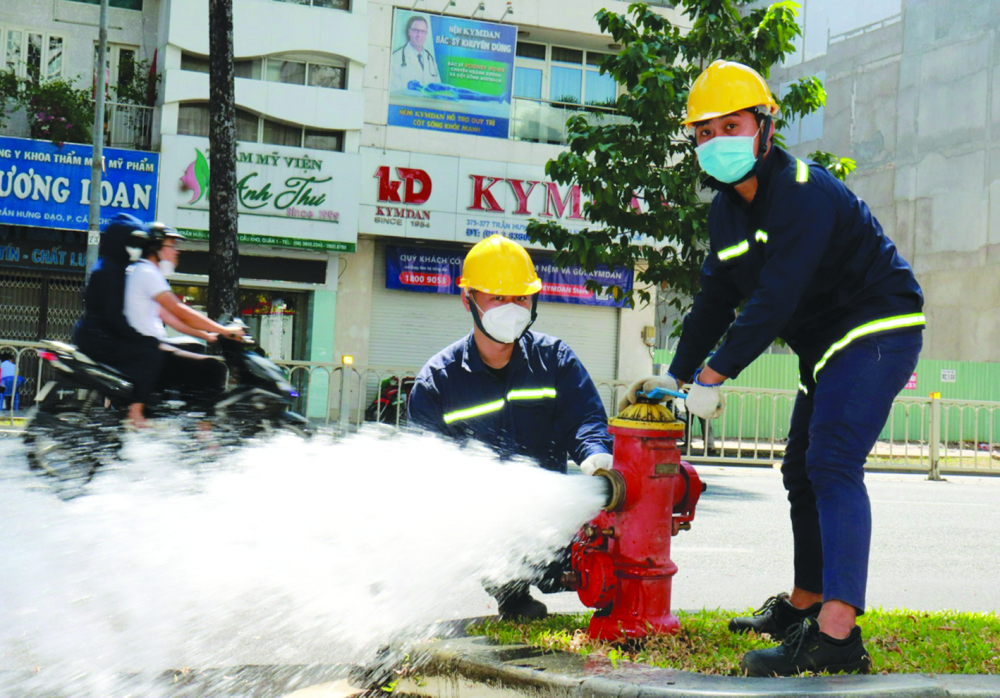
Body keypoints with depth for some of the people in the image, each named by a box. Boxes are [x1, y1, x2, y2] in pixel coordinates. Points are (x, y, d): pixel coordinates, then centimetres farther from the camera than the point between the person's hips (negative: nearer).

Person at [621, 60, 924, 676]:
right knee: (802, 470, 16)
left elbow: (775, 297, -29)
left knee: (832, 464, -24)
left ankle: (837, 634, -33)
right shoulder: (727, 208, 8)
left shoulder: (804, 192, -22)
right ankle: (803, 607, 32)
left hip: (878, 330, -10)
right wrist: (678, 374, 9)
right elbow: (715, 300, 14)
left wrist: (716, 373, -29)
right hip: (828, 345, 10)